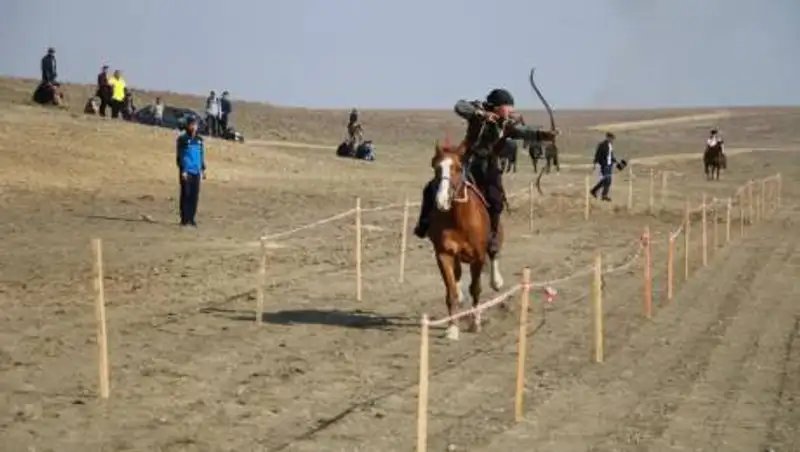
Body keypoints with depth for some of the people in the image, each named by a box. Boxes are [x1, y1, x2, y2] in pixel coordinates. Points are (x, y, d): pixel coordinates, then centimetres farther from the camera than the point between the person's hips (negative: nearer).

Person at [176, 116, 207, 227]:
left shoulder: (199, 139, 11)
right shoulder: (182, 139, -4)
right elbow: (179, 156, -7)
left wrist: (203, 169, 14)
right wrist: (183, 170, -13)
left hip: (196, 172, 5)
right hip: (186, 172, -5)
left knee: (195, 196, 4)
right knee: (186, 194, -5)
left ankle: (191, 218, 11)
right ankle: (184, 219, 0)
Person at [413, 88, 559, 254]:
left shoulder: (508, 125, -7)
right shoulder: (479, 110, -13)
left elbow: (526, 131, -21)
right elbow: (459, 107, -27)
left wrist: (545, 134, -40)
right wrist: (482, 114, -40)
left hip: (487, 168, 1)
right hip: (467, 163, -1)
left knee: (496, 200, -18)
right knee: (433, 189, -8)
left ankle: (492, 235, 2)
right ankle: (425, 223, 11)